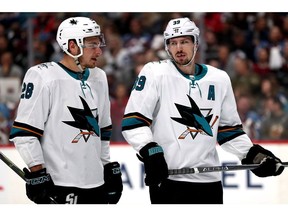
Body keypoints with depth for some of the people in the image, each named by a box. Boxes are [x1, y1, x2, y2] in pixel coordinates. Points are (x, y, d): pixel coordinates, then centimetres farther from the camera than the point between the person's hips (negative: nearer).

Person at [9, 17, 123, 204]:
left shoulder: (99, 78, 14)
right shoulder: (43, 76, -10)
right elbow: (24, 131, -14)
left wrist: (110, 168, 21)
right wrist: (37, 174, -16)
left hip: (96, 182, 8)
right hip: (59, 186, -7)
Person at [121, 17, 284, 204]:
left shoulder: (220, 79, 11)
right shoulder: (155, 73, -3)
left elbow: (228, 128, 20)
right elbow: (133, 120, -8)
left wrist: (253, 154, 7)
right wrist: (150, 152, -22)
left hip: (209, 181, 5)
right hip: (167, 178, -5)